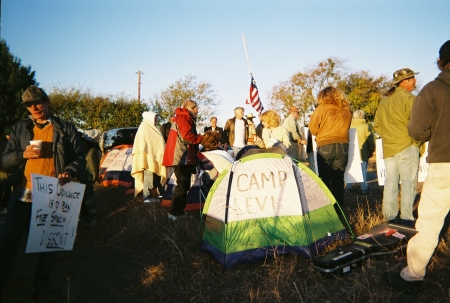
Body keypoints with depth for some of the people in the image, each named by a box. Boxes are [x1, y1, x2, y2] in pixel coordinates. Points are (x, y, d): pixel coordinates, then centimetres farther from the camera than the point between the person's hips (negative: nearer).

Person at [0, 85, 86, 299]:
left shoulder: (66, 129, 3)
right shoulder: (19, 129, 9)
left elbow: (79, 158, 2)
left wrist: (69, 172, -18)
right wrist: (22, 154, -13)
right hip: (23, 195, 2)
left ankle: (41, 285, 30)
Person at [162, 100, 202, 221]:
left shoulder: (185, 118, 23)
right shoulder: (183, 118, -10)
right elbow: (188, 136, -20)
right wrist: (202, 138, -9)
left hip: (184, 157, 11)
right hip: (182, 157, -11)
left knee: (184, 185, 13)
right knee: (182, 185, -8)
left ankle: (179, 211, 20)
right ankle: (174, 213, -2)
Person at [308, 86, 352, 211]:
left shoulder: (321, 109, -5)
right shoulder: (346, 110, 8)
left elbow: (313, 129, -2)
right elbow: (346, 127, 18)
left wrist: (312, 118, 16)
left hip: (325, 146, -3)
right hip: (343, 146, 4)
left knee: (325, 179, 6)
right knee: (338, 179, 10)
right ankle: (338, 210, 13)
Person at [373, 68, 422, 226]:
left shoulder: (384, 101, 13)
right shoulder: (409, 98, -8)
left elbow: (376, 125, 15)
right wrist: (417, 140, 0)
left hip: (388, 148, 7)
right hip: (407, 147, -6)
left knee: (390, 184, 9)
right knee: (408, 184, 1)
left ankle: (390, 217, 15)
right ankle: (407, 219, 5)